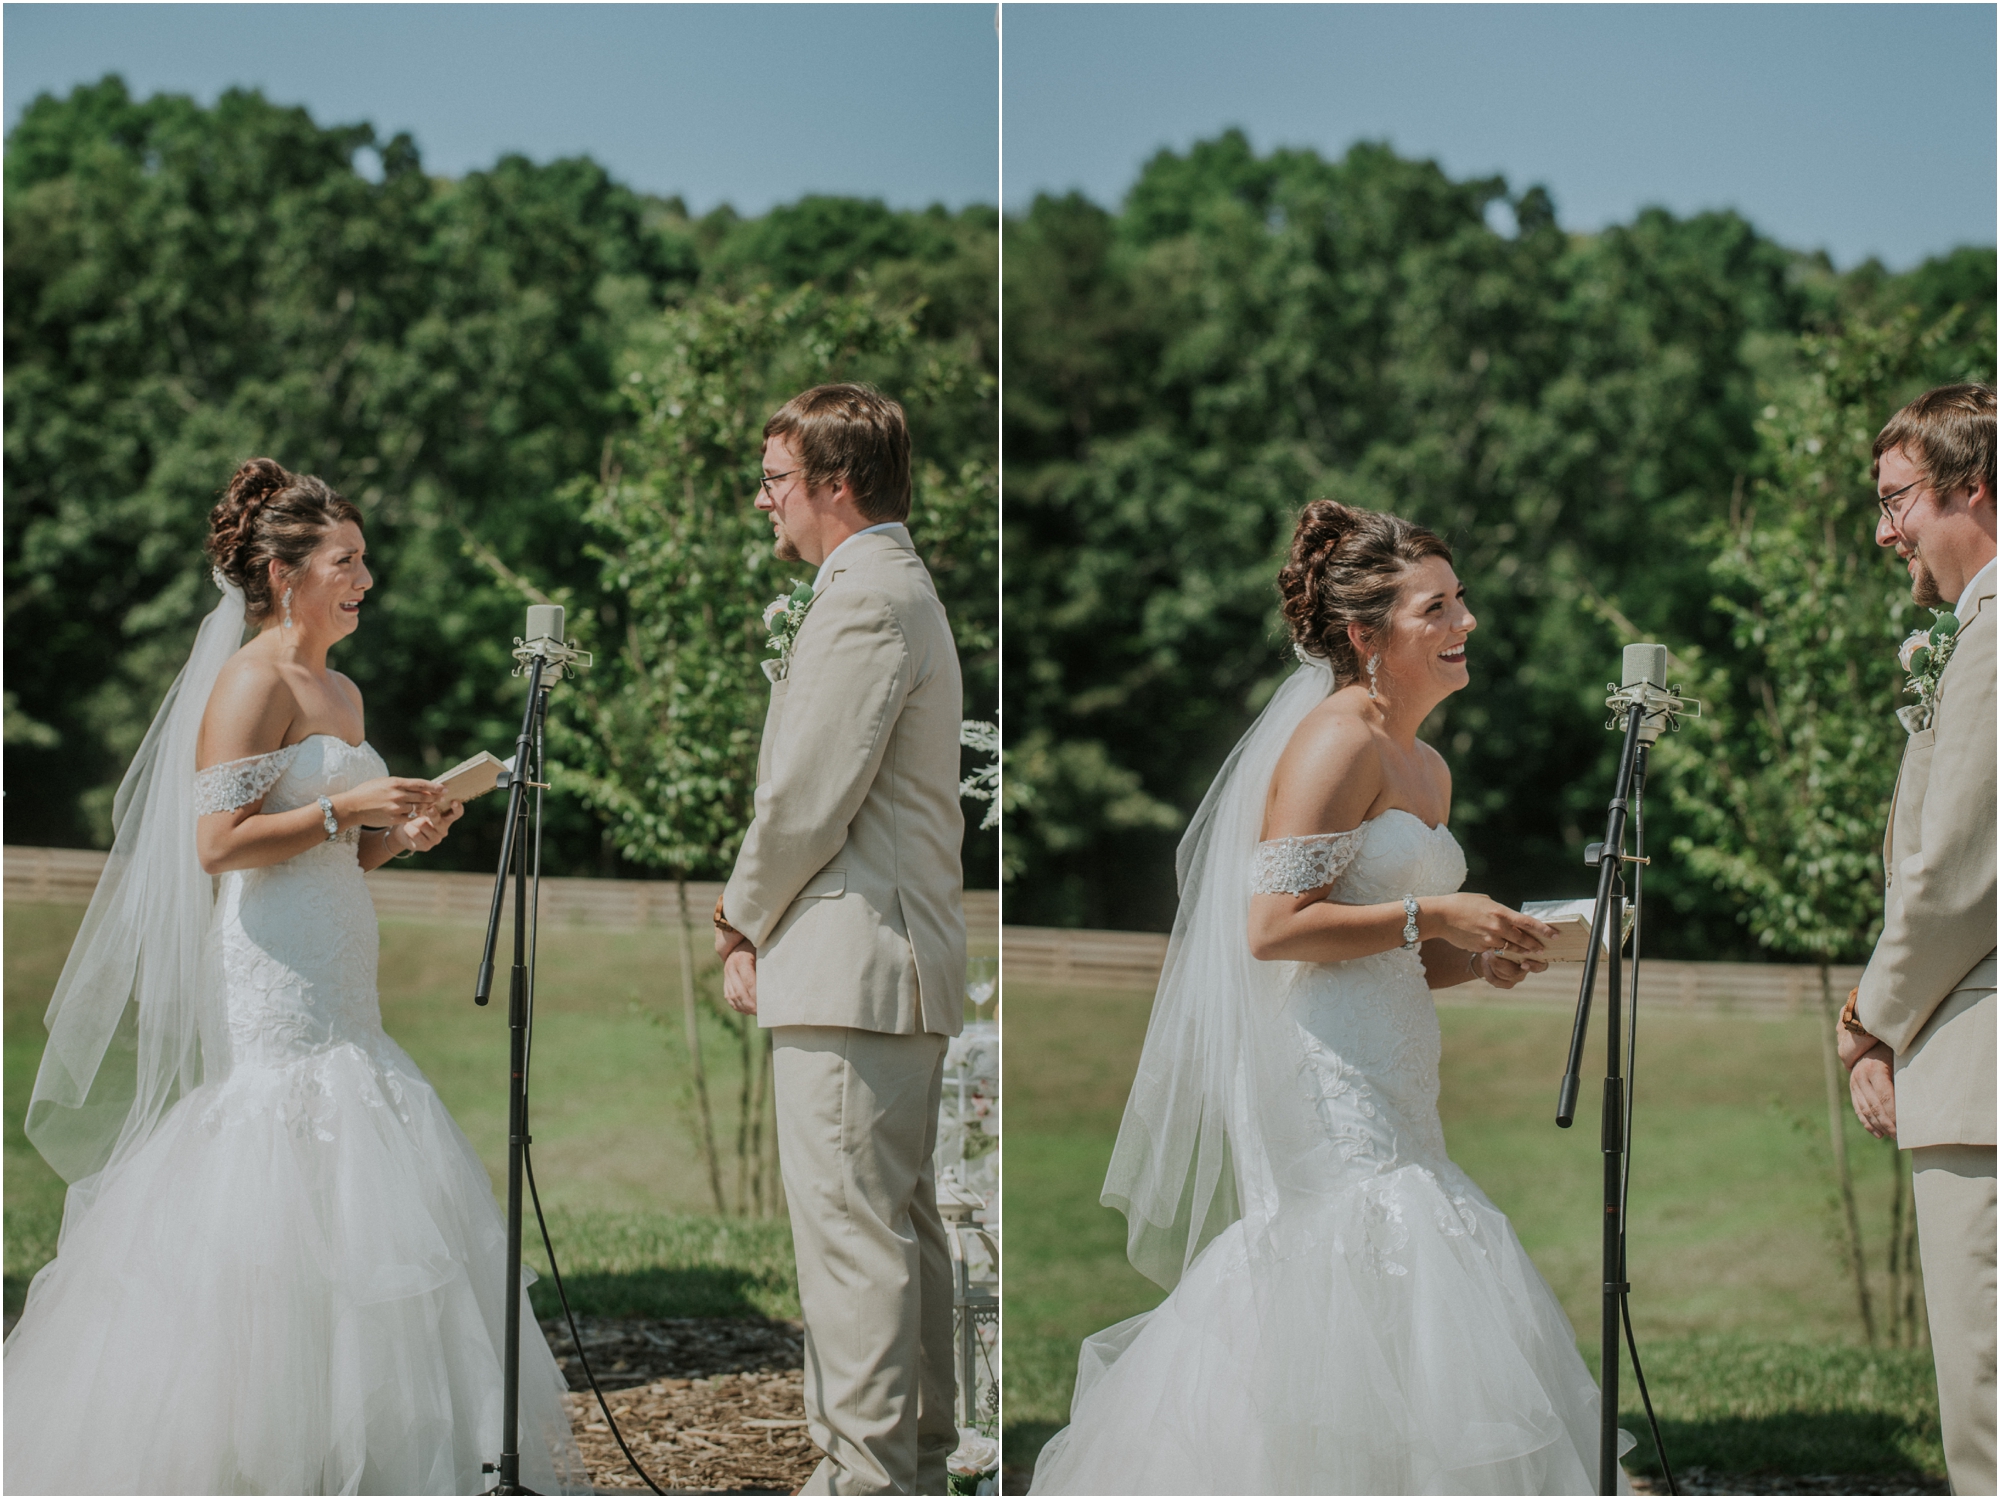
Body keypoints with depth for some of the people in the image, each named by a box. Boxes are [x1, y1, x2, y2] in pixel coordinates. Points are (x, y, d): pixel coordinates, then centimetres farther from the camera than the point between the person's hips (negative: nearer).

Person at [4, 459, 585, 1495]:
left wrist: (400, 834, 5)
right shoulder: (253, 684, -10)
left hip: (337, 983, 9)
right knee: (288, 1199, -9)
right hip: (272, 977, -9)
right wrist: (342, 808, -19)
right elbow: (218, 841, -17)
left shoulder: (340, 692, 17)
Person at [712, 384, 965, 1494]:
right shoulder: (900, 588, 19)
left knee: (851, 1234, -9)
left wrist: (742, 924, -3)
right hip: (905, 960, 11)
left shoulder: (863, 601, -15)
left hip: (849, 965, -11)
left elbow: (805, 799, -17)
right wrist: (758, 917, 15)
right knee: (904, 1223, 15)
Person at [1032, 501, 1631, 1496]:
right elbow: (1274, 926, -18)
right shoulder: (1336, 742, -11)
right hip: (1324, 1077, -10)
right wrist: (1428, 916, -15)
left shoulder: (1427, 769, 19)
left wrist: (1479, 959, 6)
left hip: (1383, 1090, 10)